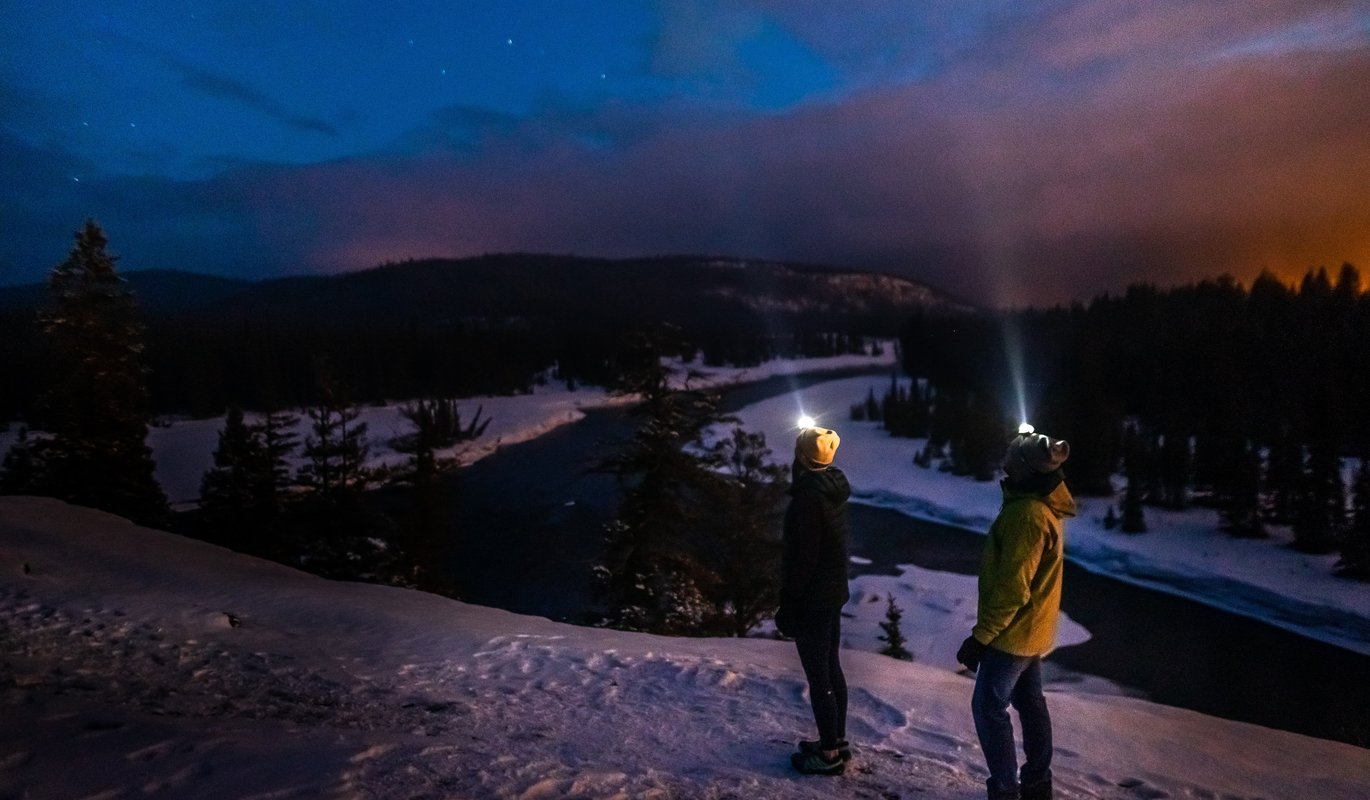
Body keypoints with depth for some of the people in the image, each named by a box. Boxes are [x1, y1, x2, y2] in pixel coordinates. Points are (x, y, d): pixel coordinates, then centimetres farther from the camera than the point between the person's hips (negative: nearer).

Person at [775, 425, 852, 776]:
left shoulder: (809, 496, -24)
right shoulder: (833, 485, 3)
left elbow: (805, 556, -22)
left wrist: (789, 602, -16)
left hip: (812, 598, -9)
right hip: (833, 592, 9)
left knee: (818, 676, 3)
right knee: (831, 668, 19)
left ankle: (829, 753, 14)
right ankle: (838, 740, 32)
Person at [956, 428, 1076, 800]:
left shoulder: (1026, 514, -26)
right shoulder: (1047, 506, 6)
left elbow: (1011, 588, -26)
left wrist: (980, 636, -21)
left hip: (1012, 633, -10)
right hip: (1033, 630, 10)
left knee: (989, 708, 0)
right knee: (1030, 703, 18)